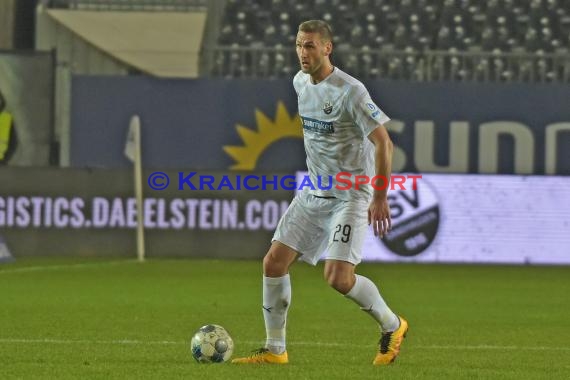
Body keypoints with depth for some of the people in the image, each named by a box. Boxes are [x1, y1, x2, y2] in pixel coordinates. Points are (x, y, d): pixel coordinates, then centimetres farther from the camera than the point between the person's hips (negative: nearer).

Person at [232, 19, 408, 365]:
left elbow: (383, 143, -19)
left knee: (338, 277, -18)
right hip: (313, 193, 8)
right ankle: (275, 350, 9)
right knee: (274, 261, -1)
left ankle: (392, 326, 8)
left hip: (350, 197, -8)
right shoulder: (300, 83, 5)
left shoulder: (350, 91, -19)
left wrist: (380, 198, -21)